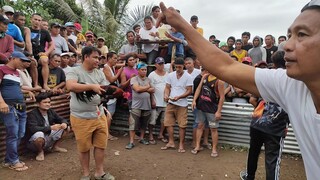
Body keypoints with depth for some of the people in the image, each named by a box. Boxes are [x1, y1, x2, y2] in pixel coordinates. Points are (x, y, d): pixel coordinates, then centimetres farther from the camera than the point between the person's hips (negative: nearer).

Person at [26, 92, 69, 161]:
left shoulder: (51, 111, -2)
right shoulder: (32, 114, -20)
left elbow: (62, 119, 5)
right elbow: (34, 129, -34)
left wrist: (64, 123, -20)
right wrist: (51, 127, -37)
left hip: (49, 137, 6)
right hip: (34, 142, -6)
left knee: (65, 128, -3)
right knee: (39, 134, -39)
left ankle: (56, 147, 12)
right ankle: (40, 151, -7)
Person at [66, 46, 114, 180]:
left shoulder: (99, 73, 8)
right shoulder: (75, 71, -9)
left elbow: (106, 90, 5)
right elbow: (70, 86, -27)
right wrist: (92, 86, -27)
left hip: (99, 115, 5)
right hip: (81, 118, -5)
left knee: (101, 145, 12)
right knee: (84, 148, 11)